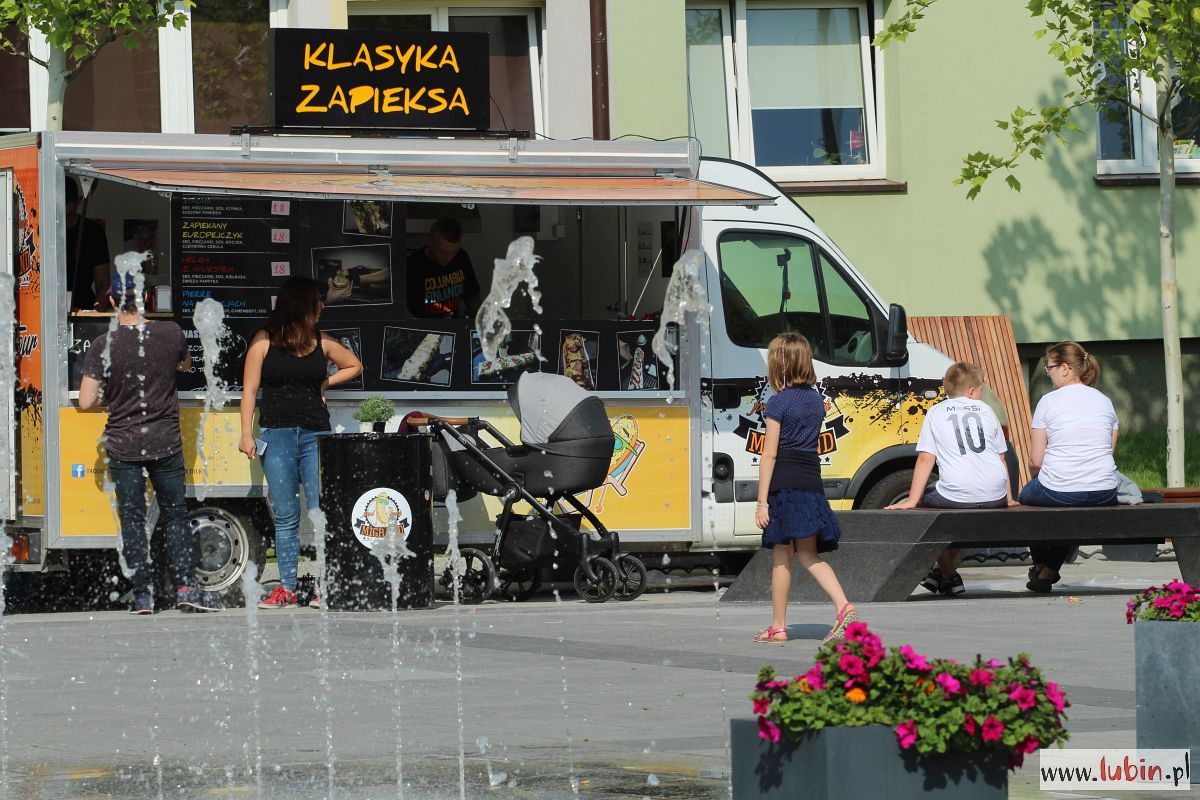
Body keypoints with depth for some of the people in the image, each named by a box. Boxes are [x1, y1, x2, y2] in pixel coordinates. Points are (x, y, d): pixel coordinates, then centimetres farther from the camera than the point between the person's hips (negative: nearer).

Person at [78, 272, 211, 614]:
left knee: (132, 520, 6)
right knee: (175, 515, 11)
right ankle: (186, 586, 4)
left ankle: (142, 595, 5)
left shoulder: (102, 346, -11)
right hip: (165, 443, 1)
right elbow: (184, 365, 18)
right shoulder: (170, 333, -5)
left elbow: (86, 403, -11)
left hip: (123, 445, -1)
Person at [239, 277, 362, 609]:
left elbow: (354, 366, 28)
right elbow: (250, 389, 3)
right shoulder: (264, 341, 4)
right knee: (285, 517, 1)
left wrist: (326, 382, 12)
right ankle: (286, 588, 5)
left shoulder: (322, 343, 12)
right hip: (277, 435, -1)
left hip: (315, 435, 1)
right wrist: (247, 434, -3)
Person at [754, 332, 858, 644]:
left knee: (781, 556, 2)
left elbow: (770, 454, -10)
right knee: (809, 554, 8)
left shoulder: (778, 402, -8)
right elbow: (809, 440, 13)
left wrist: (762, 501, -9)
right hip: (812, 480, 6)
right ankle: (844, 607, -12)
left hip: (784, 482, -6)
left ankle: (778, 626, 8)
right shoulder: (816, 400, 12)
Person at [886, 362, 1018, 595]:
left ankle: (949, 574, 22)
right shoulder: (986, 410, 17)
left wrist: (912, 501, 1)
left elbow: (925, 459, 0)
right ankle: (946, 565, 35)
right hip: (995, 496, 4)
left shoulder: (936, 413, 7)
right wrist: (1009, 498, 28)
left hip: (957, 495, -4)